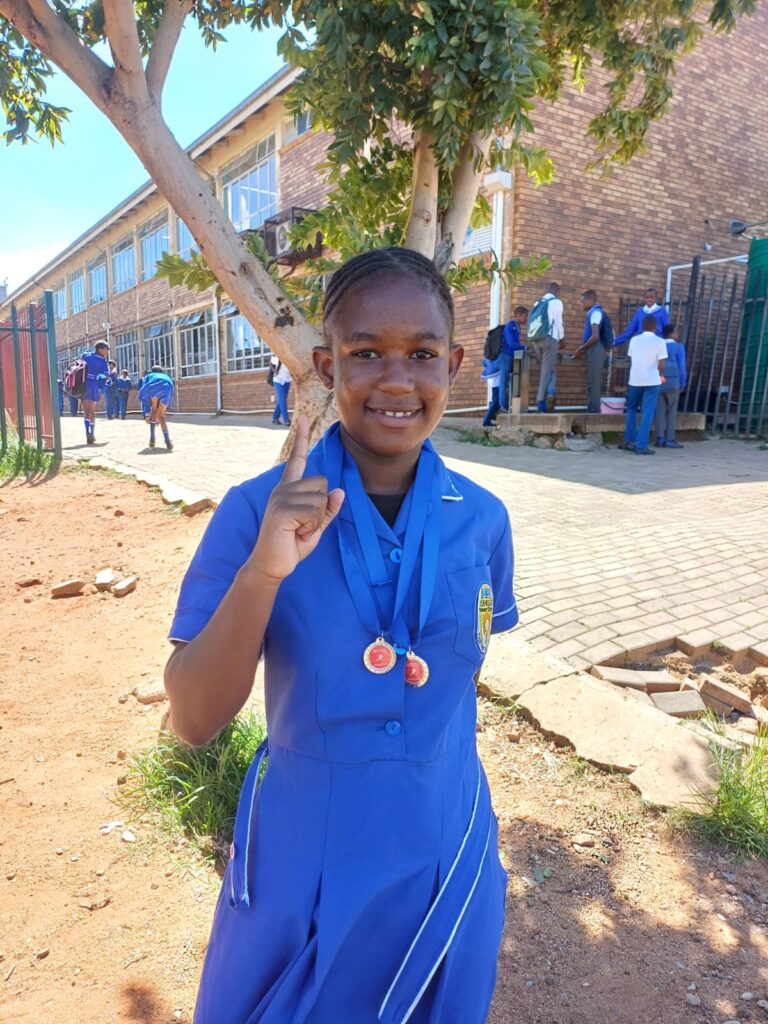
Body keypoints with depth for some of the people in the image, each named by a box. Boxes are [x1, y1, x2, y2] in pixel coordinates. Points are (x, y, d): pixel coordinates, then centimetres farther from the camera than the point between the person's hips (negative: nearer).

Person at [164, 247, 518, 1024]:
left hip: (444, 862, 2)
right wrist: (263, 573, -34)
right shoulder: (257, 512, -18)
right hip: (300, 864, -1)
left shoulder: (481, 519, -10)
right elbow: (193, 720, -20)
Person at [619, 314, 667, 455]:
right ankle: (641, 446, -4)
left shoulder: (634, 340, 5)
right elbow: (661, 366, -6)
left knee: (631, 409, 20)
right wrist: (658, 375, 15)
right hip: (652, 381, -3)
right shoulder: (660, 342, -4)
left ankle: (630, 441, 16)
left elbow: (630, 361, 9)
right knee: (647, 414, -1)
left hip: (635, 380, 3)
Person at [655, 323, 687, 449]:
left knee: (660, 411, 5)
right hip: (673, 383, -3)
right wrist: (682, 384, 4)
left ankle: (660, 439, 2)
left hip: (658, 383, 3)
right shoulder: (679, 347, -3)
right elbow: (682, 367, -5)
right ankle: (670, 440, 1)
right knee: (672, 411, 3)